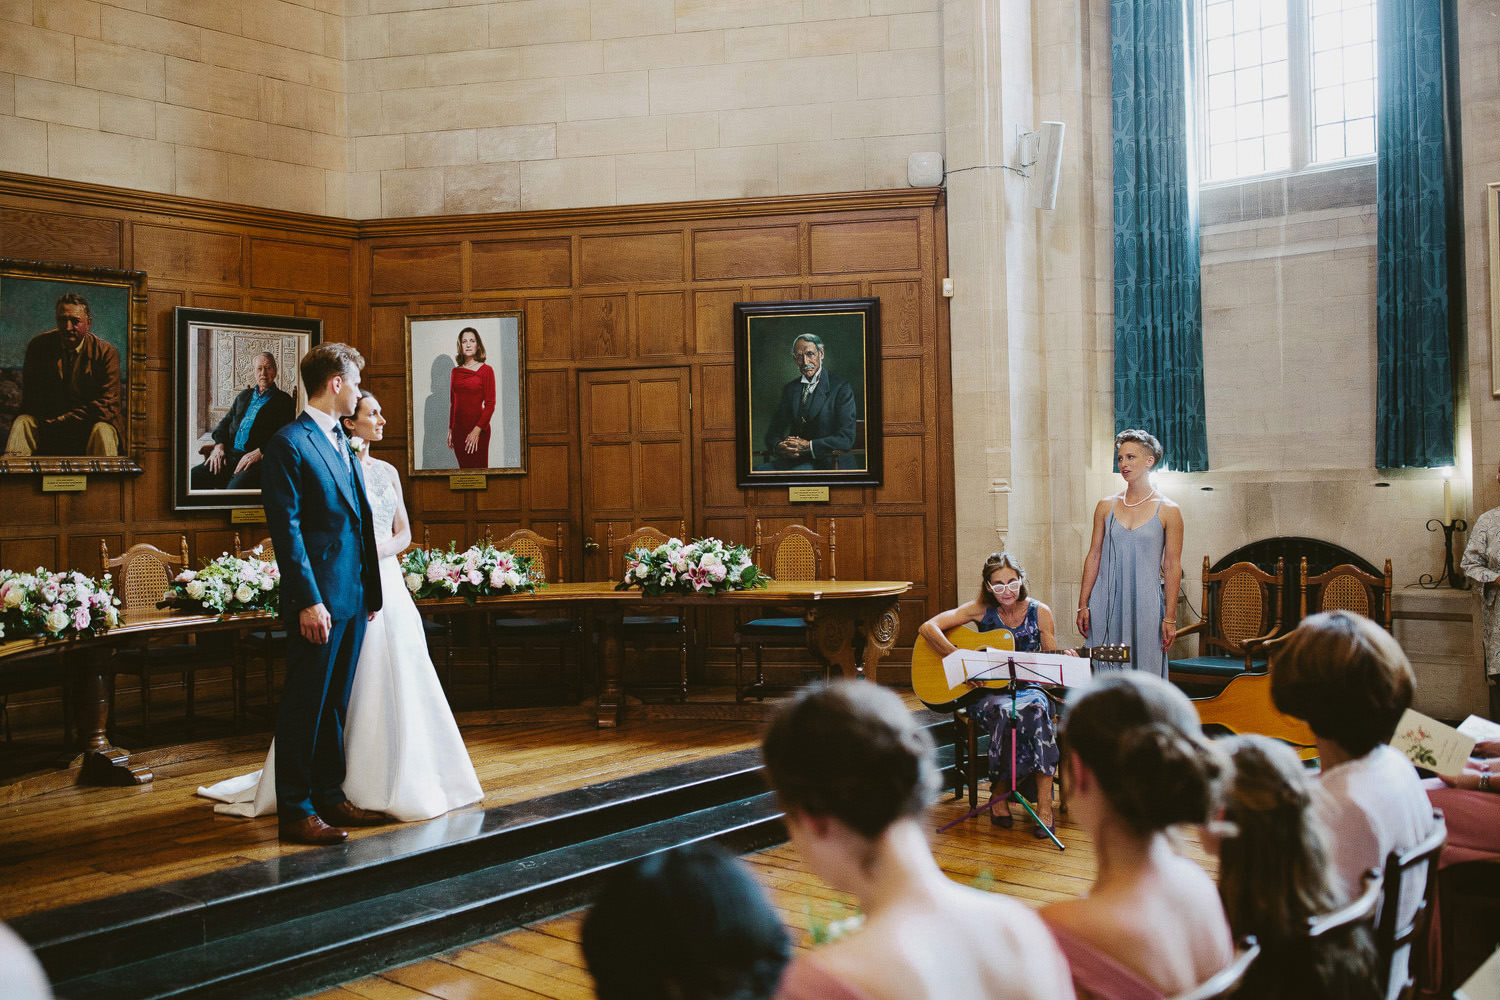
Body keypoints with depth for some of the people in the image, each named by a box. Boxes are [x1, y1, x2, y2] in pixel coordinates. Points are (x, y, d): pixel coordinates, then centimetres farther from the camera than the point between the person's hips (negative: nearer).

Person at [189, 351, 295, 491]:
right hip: (229, 454, 6)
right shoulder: (244, 395, 25)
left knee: (234, 488, -36)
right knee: (191, 478, -18)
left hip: (257, 460, -5)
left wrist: (258, 453, -17)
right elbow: (225, 423, 24)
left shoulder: (284, 401, 7)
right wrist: (219, 446, 3)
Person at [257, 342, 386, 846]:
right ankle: (295, 812, 8)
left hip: (353, 596, 9)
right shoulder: (288, 444, -10)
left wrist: (371, 591, 16)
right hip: (318, 600, -8)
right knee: (305, 706, 0)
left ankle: (330, 798, 24)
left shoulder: (342, 445, 17)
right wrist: (308, 601, -20)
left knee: (335, 704, 15)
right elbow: (286, 530, -15)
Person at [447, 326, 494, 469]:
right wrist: (450, 430, 11)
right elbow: (452, 404, 16)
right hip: (458, 429, 4)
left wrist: (477, 430, -16)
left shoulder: (486, 370, -4)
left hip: (477, 429, -4)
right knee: (463, 468, 9)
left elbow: (490, 405, -8)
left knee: (478, 469, -3)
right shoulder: (455, 372, 10)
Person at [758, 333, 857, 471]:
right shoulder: (789, 389, 17)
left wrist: (808, 446, -21)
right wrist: (777, 447, -12)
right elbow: (774, 431, 13)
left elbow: (846, 439, -11)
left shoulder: (841, 389, -2)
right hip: (790, 459, 5)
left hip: (822, 462, -5)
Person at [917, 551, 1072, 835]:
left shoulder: (1039, 612, 3)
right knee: (1005, 713, -37)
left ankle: (1044, 804, -31)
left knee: (1037, 707, -35)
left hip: (1028, 689, 1)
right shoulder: (982, 609, -2)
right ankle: (999, 793, -14)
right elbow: (928, 627, -9)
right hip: (988, 692, -1)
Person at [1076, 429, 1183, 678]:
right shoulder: (1106, 506, 7)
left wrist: (1170, 618, -4)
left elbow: (1172, 567, -1)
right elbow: (1094, 557, 9)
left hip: (1145, 603, -2)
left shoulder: (1168, 511, 0)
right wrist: (1083, 605, 5)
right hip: (1106, 603, 2)